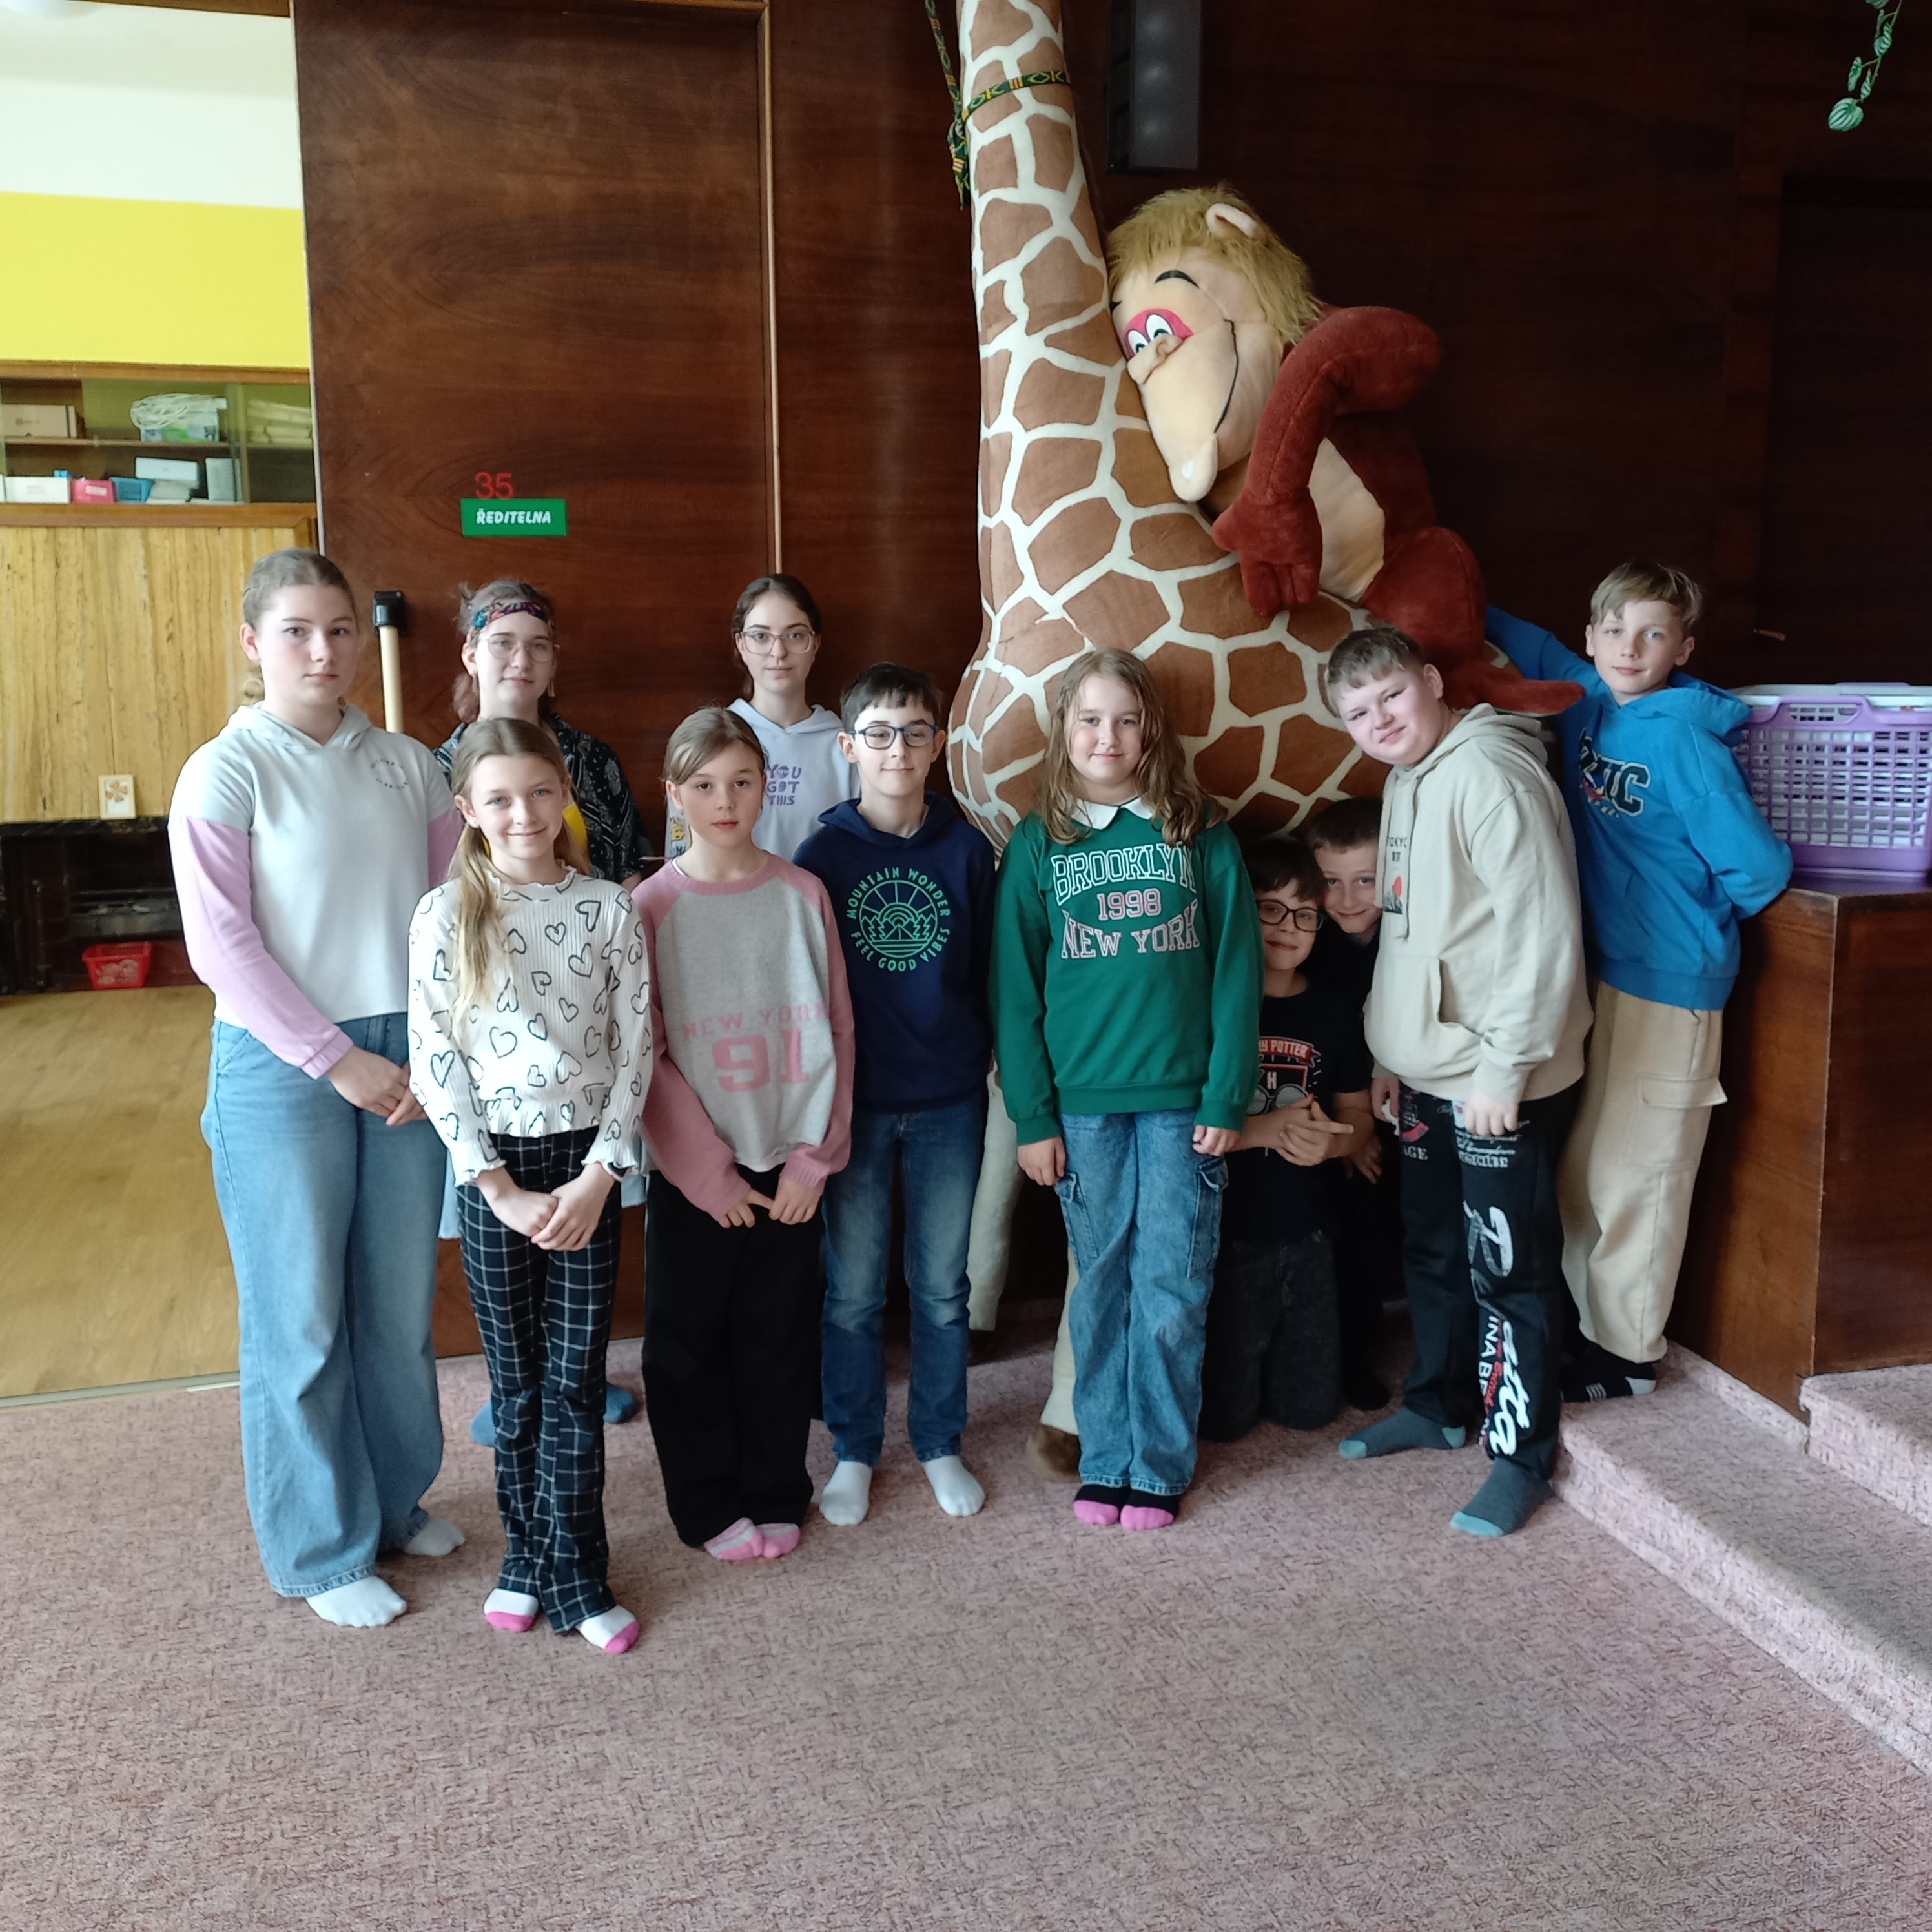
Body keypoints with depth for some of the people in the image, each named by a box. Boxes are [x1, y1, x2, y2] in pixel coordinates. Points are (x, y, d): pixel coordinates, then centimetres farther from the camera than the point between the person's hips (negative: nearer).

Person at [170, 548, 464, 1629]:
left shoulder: (409, 765, 7)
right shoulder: (227, 772, -4)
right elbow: (222, 944, -10)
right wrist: (337, 1060, -14)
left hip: (410, 1062, 4)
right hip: (281, 1066, -4)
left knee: (403, 1305, 13)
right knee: (302, 1322, 5)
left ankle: (397, 1502, 33)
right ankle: (323, 1553, 21)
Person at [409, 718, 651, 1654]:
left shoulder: (609, 909, -2)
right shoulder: (446, 915, -5)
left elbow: (635, 1048, -1)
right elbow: (435, 1064, -6)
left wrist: (600, 1174, -8)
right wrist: (501, 1189, -10)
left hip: (587, 1163, 1)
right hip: (495, 1166, 0)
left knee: (577, 1377, 5)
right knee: (516, 1377, 10)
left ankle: (569, 1572, 18)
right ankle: (533, 1555, 27)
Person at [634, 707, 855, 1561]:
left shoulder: (803, 894, 1)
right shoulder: (652, 905, -4)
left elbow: (834, 1029, 1)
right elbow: (645, 1054, -6)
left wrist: (815, 1157, -4)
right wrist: (708, 1171, -9)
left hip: (789, 1167, 1)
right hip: (692, 1172, -1)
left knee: (779, 1338, 11)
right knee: (688, 1342, 8)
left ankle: (775, 1495, 28)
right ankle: (709, 1506, 26)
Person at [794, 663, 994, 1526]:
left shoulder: (967, 848, 0)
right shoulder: (822, 853, -3)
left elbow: (988, 970, 5)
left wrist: (975, 1062, 3)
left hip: (949, 1100, 1)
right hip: (854, 1099, -1)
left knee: (941, 1285, 11)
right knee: (852, 1289, 8)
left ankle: (939, 1444, 28)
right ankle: (854, 1451, 25)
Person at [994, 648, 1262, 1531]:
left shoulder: (1200, 837, 2)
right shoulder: (1036, 847, 3)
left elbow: (1236, 971, 0)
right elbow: (1016, 990, 2)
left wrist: (1227, 1097, -6)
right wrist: (1031, 1116, -2)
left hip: (1183, 1099, 0)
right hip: (1083, 1102, 1)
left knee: (1173, 1290, 4)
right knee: (1101, 1284, 9)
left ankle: (1161, 1465, 19)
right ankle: (1104, 1460, 23)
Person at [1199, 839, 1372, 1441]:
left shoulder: (1337, 1011, 5)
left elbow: (1358, 1115, 10)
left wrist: (1330, 1142, -13)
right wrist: (1265, 1129, -24)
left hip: (1308, 1234, 4)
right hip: (1227, 1233, -4)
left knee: (1311, 1408, 12)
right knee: (1225, 1415, 2)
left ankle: (1262, 1361, 41)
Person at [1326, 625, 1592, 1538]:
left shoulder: (1489, 774, -17)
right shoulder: (1405, 785, 13)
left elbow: (1541, 932, -22)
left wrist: (1504, 1068, -21)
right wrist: (1391, 1053, 19)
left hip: (1502, 1082, -9)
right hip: (1430, 1076, 9)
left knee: (1507, 1267, 0)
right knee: (1432, 1251, 20)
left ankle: (1522, 1454, 14)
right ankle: (1439, 1402, 37)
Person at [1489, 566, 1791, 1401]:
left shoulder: (1685, 740, -18)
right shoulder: (1589, 701, 2)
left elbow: (1760, 867, -17)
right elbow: (1527, 644, 21)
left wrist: (1698, 916, 0)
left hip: (1668, 987, -7)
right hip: (1598, 971, 7)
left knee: (1633, 1177, 3)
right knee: (1580, 1167, 15)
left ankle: (1628, 1354, 18)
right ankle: (1582, 1323, 30)